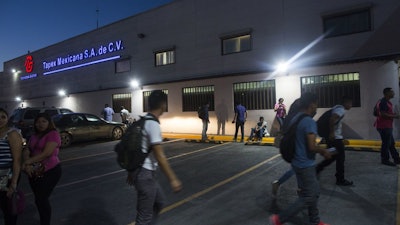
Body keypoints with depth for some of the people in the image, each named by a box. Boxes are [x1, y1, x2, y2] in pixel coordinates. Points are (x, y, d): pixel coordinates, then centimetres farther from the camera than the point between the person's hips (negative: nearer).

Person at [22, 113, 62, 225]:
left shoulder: (53, 134, -10)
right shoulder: (34, 136, 14)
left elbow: (47, 153, -19)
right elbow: (26, 151, 4)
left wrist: (28, 162, -16)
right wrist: (27, 164, -14)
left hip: (50, 171, -7)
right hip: (35, 172, 7)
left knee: (42, 199, -4)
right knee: (39, 199, 15)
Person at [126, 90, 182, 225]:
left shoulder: (143, 121, 9)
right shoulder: (153, 124, -19)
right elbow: (159, 156, -23)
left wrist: (131, 171, 23)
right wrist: (173, 179, -19)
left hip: (141, 171, 9)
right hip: (145, 174, -9)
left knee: (159, 202, 24)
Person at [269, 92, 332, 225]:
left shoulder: (295, 119, 7)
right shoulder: (310, 122, -21)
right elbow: (312, 146, -27)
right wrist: (324, 151, -8)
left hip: (298, 162, 9)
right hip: (305, 165, -9)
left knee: (313, 192, 21)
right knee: (308, 197, 2)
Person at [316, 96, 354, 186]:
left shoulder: (337, 108, 16)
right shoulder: (341, 110, -14)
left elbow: (331, 120, 22)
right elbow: (332, 119, -30)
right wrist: (332, 133, -25)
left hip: (331, 137, 10)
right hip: (335, 138, -10)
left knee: (333, 156, 19)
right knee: (340, 158, 3)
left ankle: (317, 169, 18)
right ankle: (340, 180, 15)